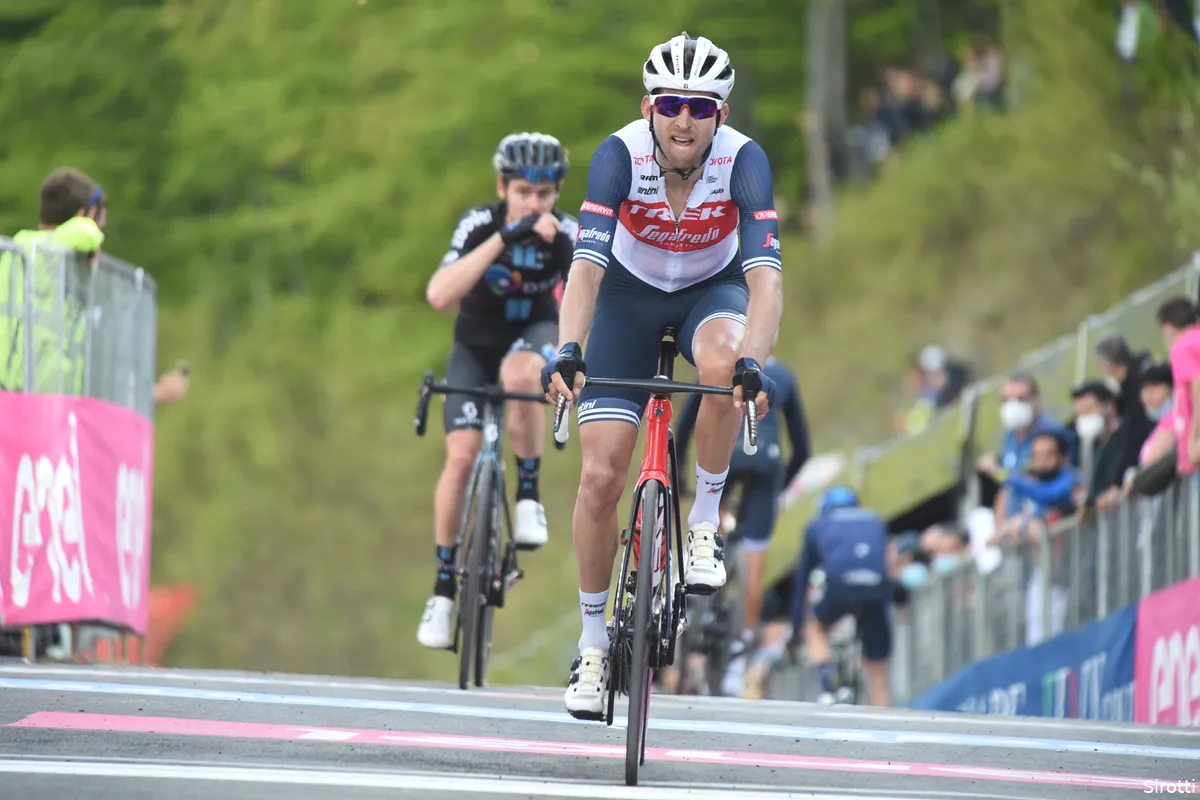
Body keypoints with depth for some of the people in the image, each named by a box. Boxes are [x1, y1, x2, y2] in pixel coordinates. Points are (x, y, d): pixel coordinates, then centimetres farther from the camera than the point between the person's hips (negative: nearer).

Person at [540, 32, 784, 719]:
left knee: (723, 362, -38)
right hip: (630, 295, 0)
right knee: (601, 477, -8)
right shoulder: (621, 156, -29)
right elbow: (586, 267, -39)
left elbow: (765, 277, -38)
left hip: (713, 289, 0)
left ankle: (706, 522, -16)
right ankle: (594, 641, 10)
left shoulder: (744, 160, -29)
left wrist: (755, 363, -55)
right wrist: (568, 351, -55)